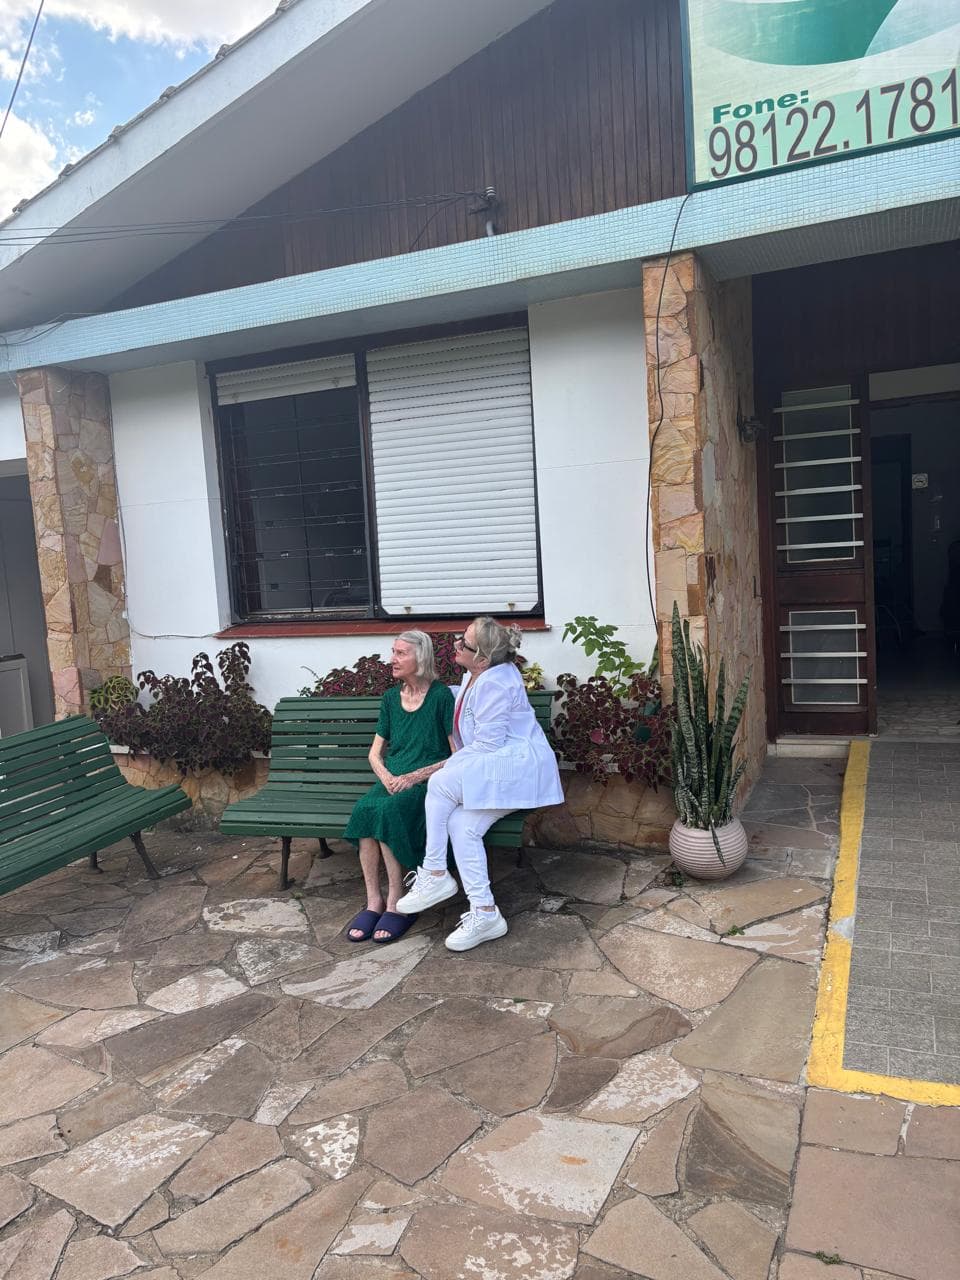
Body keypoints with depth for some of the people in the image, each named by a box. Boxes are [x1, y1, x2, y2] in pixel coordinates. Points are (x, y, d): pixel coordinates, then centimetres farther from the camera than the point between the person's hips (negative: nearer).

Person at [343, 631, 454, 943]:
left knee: (387, 810, -33)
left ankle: (396, 902, -20)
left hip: (429, 782, -5)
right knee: (364, 808, -27)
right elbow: (375, 753, 16)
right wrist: (388, 778, -6)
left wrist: (414, 776, -16)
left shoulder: (441, 696, -4)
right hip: (392, 780, 5)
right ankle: (373, 901, -20)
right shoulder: (391, 698, 14)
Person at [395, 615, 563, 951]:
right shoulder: (475, 675, 12)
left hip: (516, 767, -9)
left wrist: (448, 768, -12)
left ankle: (434, 874, -10)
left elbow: (487, 745, -21)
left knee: (439, 784, -24)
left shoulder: (495, 684, -19)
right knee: (461, 824, -15)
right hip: (491, 771, 9)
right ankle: (484, 912, -12)